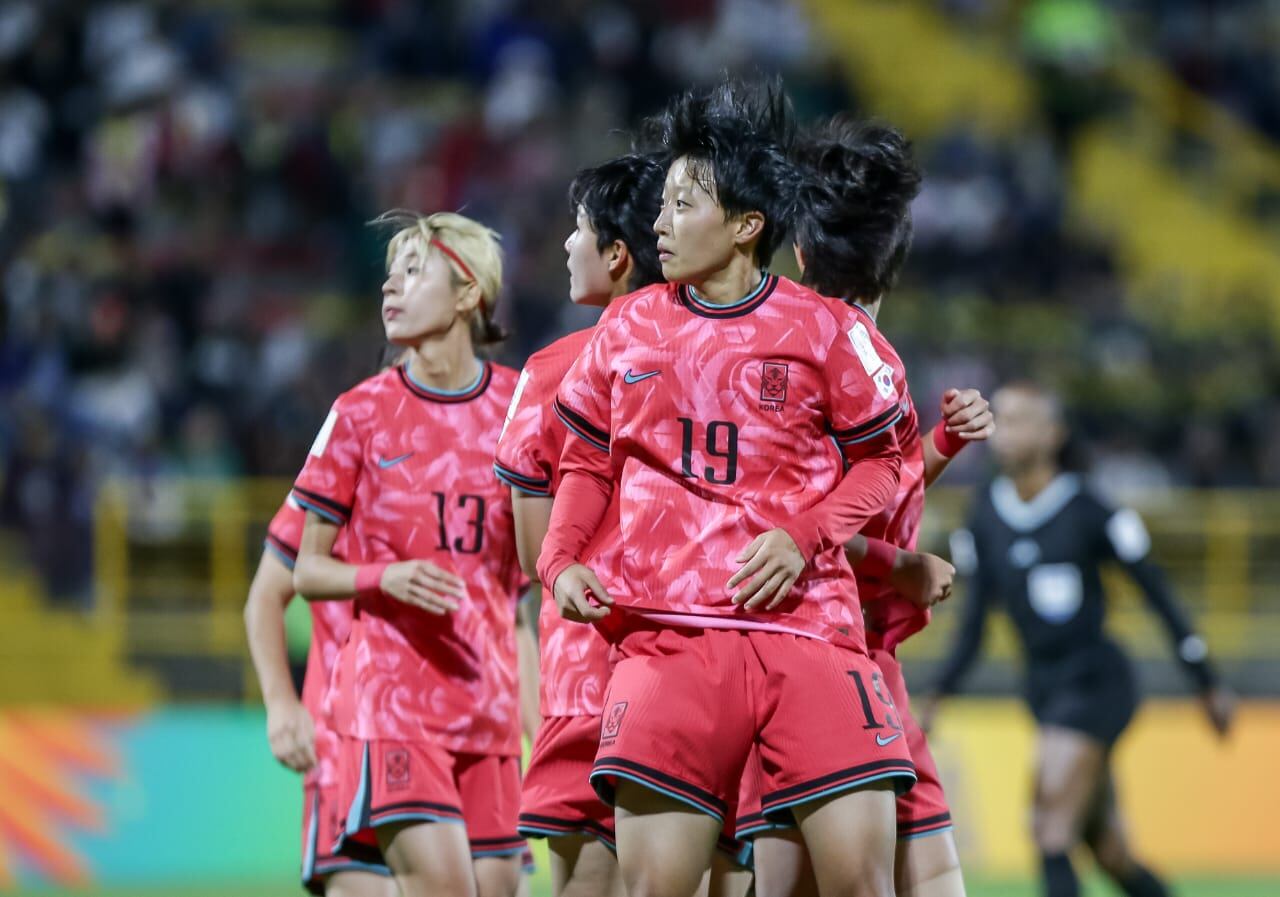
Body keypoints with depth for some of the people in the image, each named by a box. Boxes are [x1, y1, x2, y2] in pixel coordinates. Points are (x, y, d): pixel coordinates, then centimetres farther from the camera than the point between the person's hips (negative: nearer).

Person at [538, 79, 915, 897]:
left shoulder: (823, 329, 1)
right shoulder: (628, 329, 9)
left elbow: (879, 460, 8)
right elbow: (588, 462, 20)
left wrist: (804, 536, -8)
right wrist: (562, 560, 3)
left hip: (807, 623, -2)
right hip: (667, 634, 2)